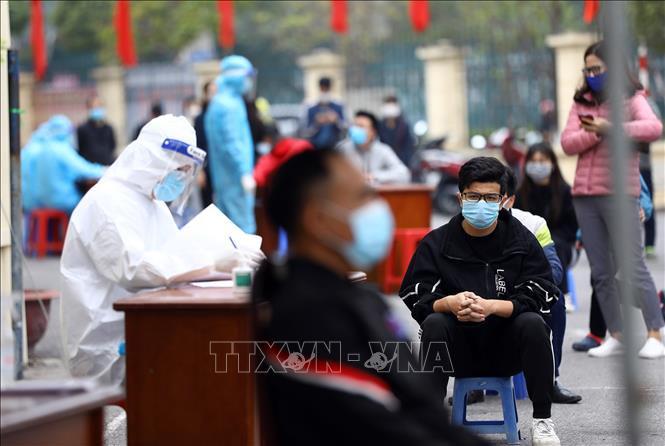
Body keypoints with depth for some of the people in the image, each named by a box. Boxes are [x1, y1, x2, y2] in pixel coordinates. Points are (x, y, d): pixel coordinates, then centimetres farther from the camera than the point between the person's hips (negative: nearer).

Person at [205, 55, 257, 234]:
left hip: (221, 179, 10)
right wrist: (245, 173, -20)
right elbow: (232, 143, -19)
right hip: (235, 179, -10)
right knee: (243, 226, -10)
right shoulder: (230, 105, -13)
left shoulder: (217, 103, 18)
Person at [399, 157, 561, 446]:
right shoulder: (436, 243, 1)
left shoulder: (522, 240, 0)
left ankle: (542, 421, -16)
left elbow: (543, 296, -10)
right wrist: (449, 303, -29)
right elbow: (412, 297, -7)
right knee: (434, 323, -29)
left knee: (533, 323, -29)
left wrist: (491, 306, -27)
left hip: (507, 350, 0)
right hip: (457, 352, 0)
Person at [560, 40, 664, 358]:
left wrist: (611, 128, -24)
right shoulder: (581, 103, 15)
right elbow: (567, 143, 2)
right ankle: (616, 336, 11)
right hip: (584, 195, 5)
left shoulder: (632, 100, 1)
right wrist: (594, 133, -15)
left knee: (633, 267, -10)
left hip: (619, 193, -5)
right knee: (601, 273, 6)